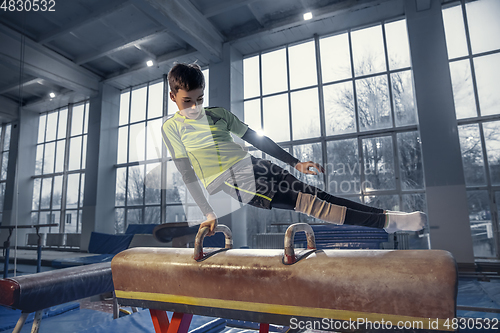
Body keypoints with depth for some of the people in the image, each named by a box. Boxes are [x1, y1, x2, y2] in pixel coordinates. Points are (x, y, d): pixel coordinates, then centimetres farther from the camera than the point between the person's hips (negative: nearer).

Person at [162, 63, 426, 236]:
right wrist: (208, 214, -6)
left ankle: (385, 215, -1)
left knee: (316, 195, -7)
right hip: (235, 183, -5)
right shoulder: (171, 128, 3)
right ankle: (386, 220, -15)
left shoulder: (218, 113, 14)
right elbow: (187, 174, 0)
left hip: (255, 166, 5)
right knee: (307, 203, -16)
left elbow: (256, 139, 14)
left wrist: (296, 163, 12)